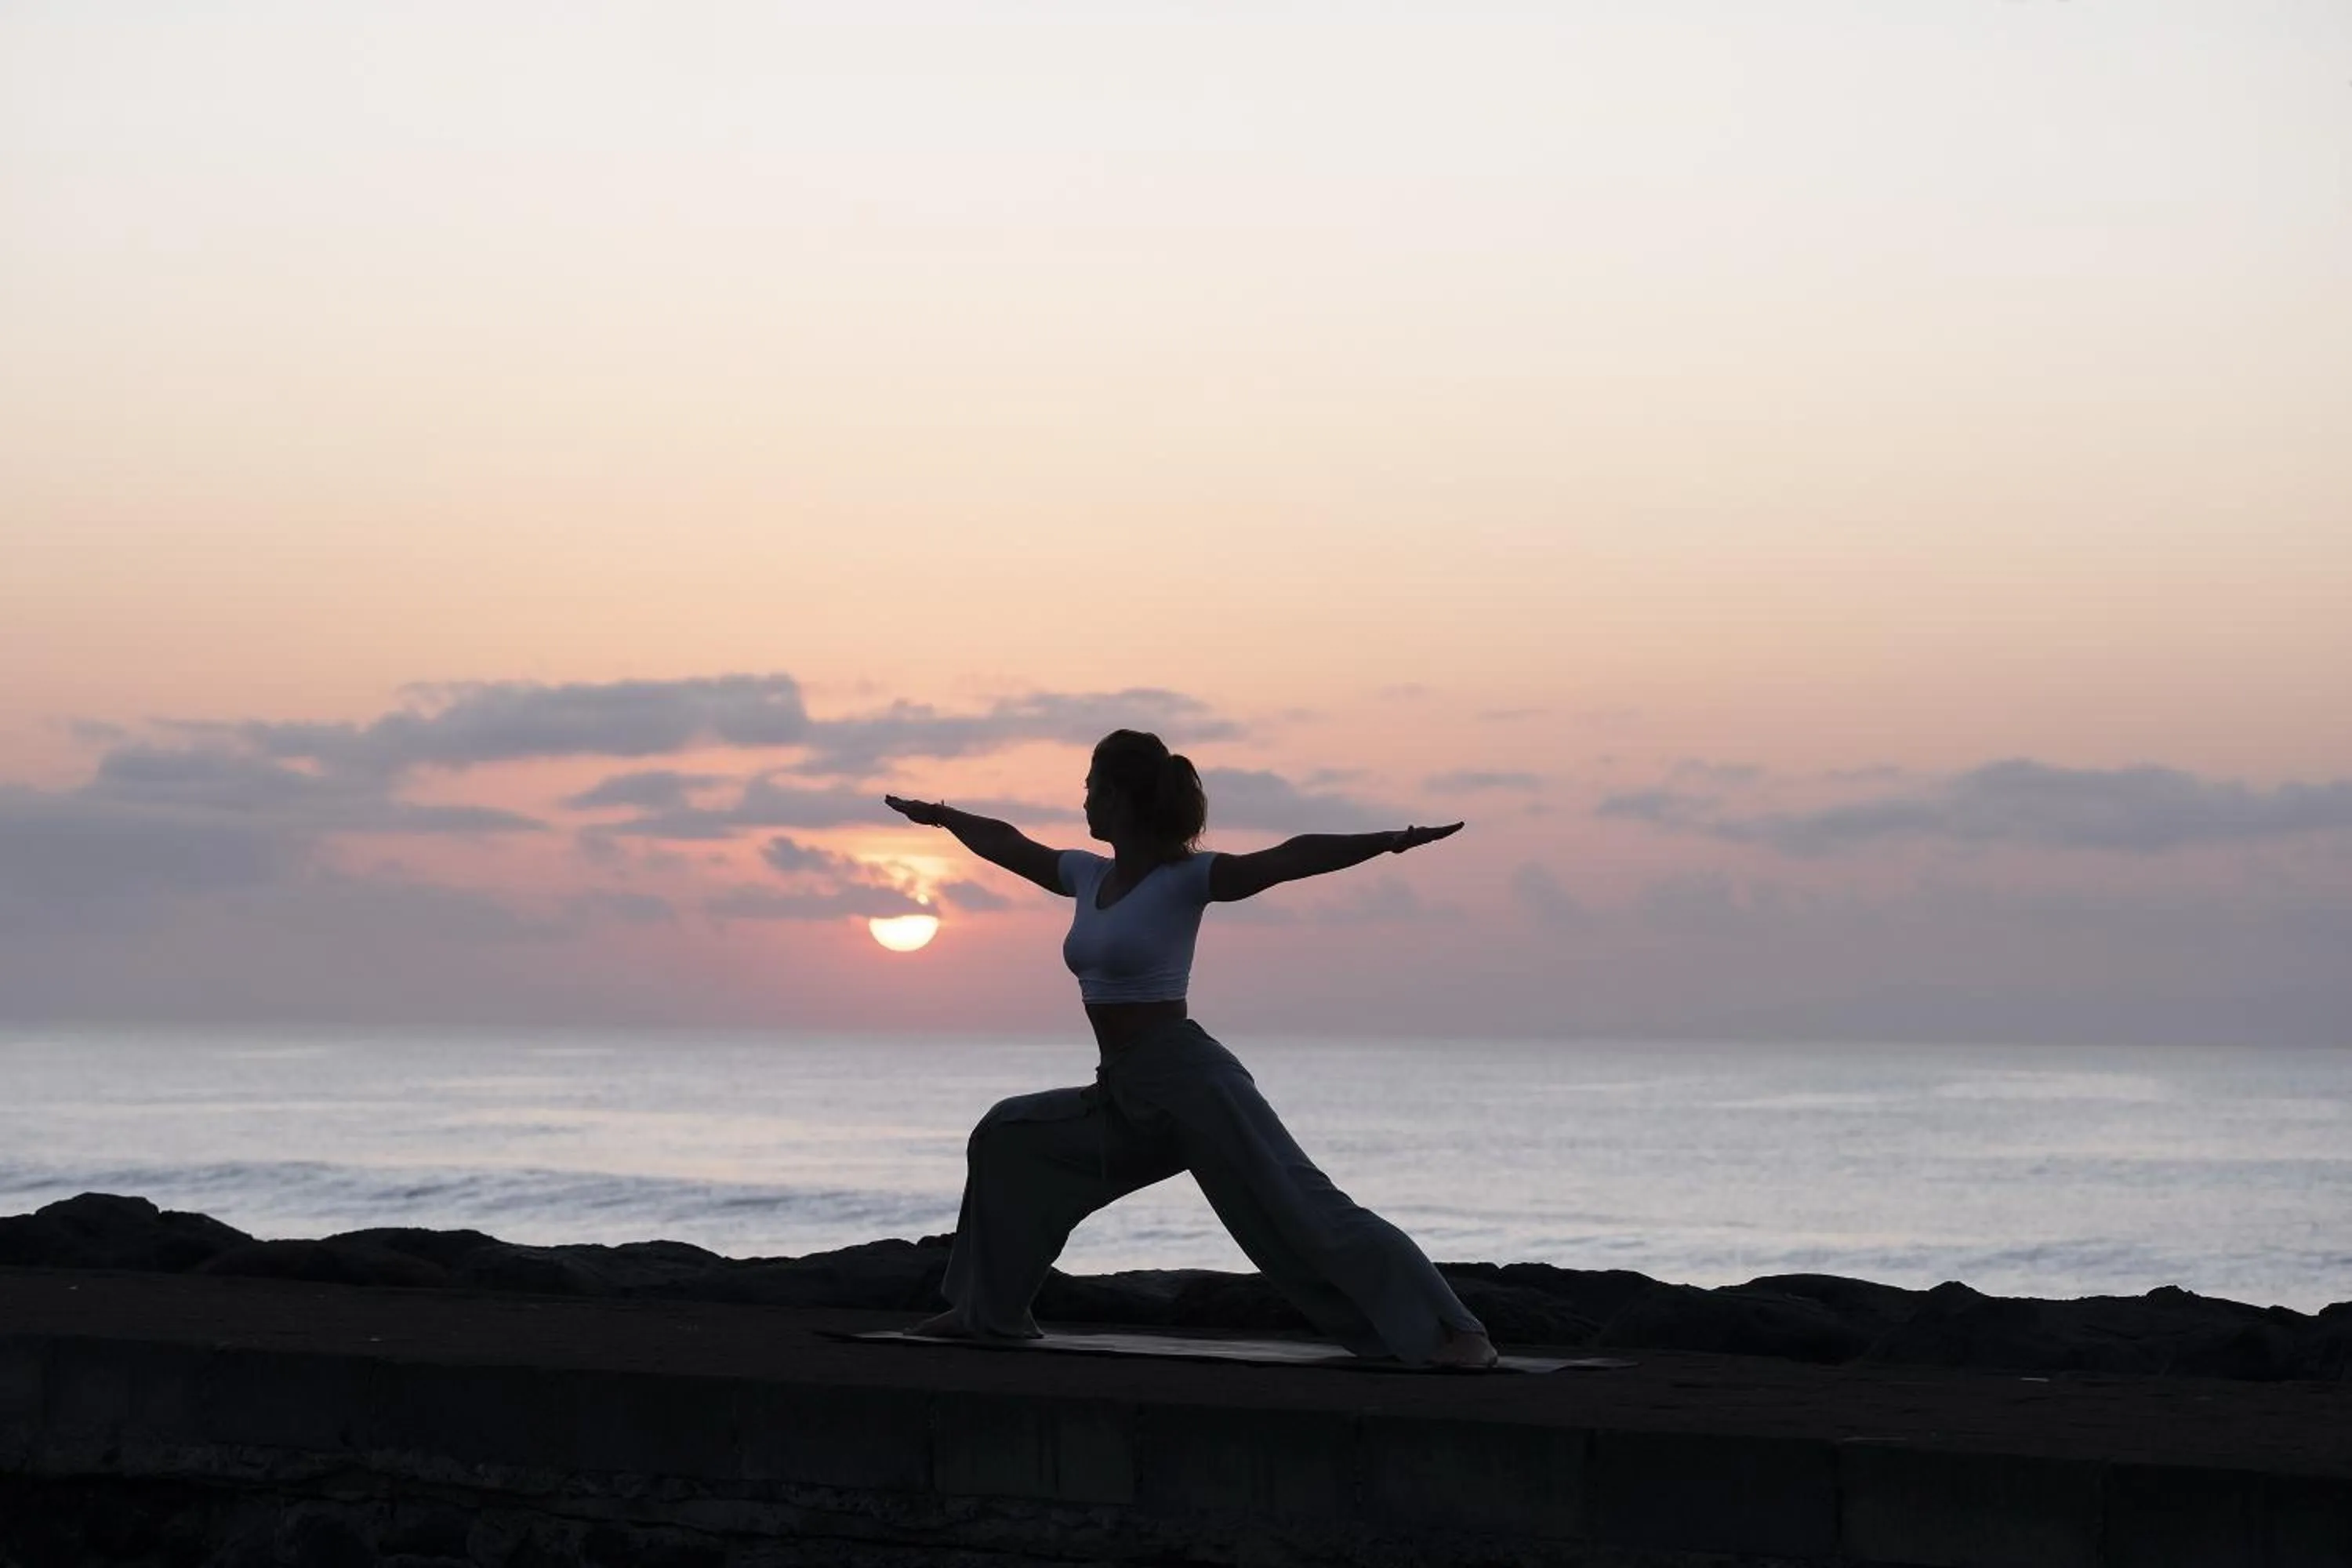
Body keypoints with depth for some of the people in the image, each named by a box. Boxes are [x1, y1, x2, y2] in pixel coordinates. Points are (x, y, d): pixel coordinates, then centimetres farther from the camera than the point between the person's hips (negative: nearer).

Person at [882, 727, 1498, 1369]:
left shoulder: (1185, 879, -11)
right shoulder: (1089, 876, 11)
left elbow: (1290, 858, -23)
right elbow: (1008, 844, 29)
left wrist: (1388, 841, -35)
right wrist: (941, 815, 43)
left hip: (1192, 1081, -9)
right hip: (1125, 1093, 9)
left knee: (1305, 1212, -14)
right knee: (1008, 1140, 16)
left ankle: (1452, 1335, -14)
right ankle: (989, 1308, 25)